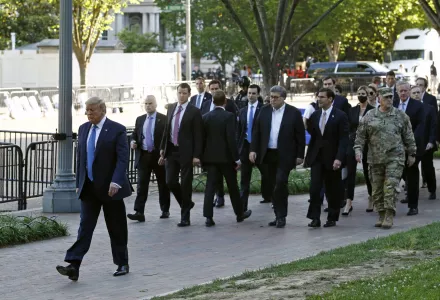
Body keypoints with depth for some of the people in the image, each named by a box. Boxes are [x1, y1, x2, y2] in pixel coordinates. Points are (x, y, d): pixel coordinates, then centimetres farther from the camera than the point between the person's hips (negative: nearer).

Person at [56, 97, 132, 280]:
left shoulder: (117, 130, -8)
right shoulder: (83, 129, 10)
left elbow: (123, 159, -15)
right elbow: (80, 157, 15)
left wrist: (116, 181, -26)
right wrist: (79, 183, 12)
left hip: (110, 188, -4)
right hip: (89, 188, 4)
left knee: (116, 228, 6)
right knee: (85, 226, -4)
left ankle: (122, 264, 21)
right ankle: (74, 266, -14)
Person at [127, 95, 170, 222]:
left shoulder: (163, 119, -2)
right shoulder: (140, 120, 12)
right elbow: (135, 135, 16)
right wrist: (133, 142, -6)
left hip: (159, 156, -3)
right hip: (143, 156, 3)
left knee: (163, 184, 9)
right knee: (141, 184, -6)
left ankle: (165, 210, 21)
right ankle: (139, 212, -11)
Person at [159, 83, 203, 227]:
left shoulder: (194, 112, -6)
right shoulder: (171, 108, 10)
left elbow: (198, 135, -8)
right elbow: (166, 130, 14)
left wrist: (196, 155, -14)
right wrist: (163, 149, 10)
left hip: (186, 152, -5)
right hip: (171, 150, 5)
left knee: (186, 184, 0)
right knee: (170, 181, 1)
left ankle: (185, 216, 9)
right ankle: (187, 203, 26)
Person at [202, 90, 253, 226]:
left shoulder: (205, 117, 2)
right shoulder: (229, 116, -12)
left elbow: (203, 138, 5)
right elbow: (231, 139, -16)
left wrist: (203, 157, 14)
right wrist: (236, 158, -11)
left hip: (210, 157, 3)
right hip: (226, 157, -3)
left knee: (210, 186, 1)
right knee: (233, 186, 11)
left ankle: (208, 216, -8)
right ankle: (240, 213, 25)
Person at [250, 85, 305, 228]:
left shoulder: (294, 113, -3)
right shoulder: (264, 111, 7)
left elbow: (300, 135, -1)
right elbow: (256, 132, 9)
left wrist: (300, 155, -4)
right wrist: (253, 149, -1)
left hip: (285, 156, -4)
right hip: (269, 155, 4)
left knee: (280, 182, -16)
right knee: (272, 186, 7)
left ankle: (281, 216, -7)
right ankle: (278, 216, 16)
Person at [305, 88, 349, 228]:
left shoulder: (340, 116, -7)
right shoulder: (315, 115, 8)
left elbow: (344, 139, -11)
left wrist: (339, 158, -19)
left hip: (332, 158, -3)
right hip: (317, 157, 3)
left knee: (332, 190, 6)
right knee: (314, 187, -8)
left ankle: (332, 218, 18)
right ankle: (315, 218, -5)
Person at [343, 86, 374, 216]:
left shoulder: (373, 111, -4)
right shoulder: (352, 110, 8)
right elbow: (349, 127, 12)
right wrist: (350, 138, 4)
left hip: (367, 145, -3)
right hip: (353, 144, 3)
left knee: (367, 172, 8)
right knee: (350, 172, -5)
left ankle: (371, 199, 27)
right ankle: (349, 202, -7)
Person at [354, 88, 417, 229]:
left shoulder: (401, 116, 6)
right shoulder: (369, 116, 6)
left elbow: (408, 137, 12)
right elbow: (361, 136, 8)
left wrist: (411, 154, 12)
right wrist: (358, 150, -5)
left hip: (395, 158, -2)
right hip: (375, 159, 2)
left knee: (391, 187, -12)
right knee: (377, 189, 5)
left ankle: (389, 217, -9)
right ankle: (381, 216, 16)